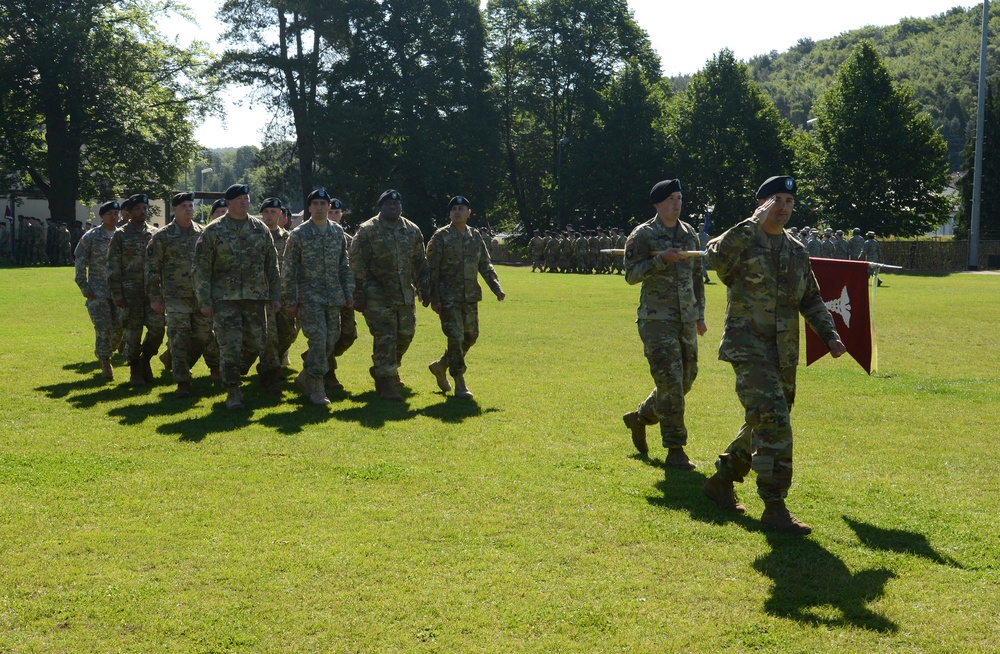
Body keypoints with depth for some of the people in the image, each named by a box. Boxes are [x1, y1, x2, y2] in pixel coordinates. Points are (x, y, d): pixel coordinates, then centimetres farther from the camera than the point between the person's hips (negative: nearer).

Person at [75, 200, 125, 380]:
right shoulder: (90, 237, -2)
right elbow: (80, 262, 0)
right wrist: (84, 286, -6)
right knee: (103, 328, -7)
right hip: (98, 290, -3)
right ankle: (105, 364, 2)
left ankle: (102, 353, 27)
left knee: (118, 328, 4)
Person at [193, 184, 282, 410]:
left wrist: (275, 296, 7)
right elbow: (201, 269, -2)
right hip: (225, 299, -3)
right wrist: (204, 302, -7)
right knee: (230, 346, -6)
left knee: (254, 344, 7)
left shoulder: (261, 229, 8)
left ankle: (235, 375, 32)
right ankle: (233, 392, 4)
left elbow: (272, 266, 12)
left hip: (255, 298, 3)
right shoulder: (213, 231, -1)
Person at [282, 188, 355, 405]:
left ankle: (305, 377, 25)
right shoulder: (298, 234, -4)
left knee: (331, 340, 7)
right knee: (318, 339, -13)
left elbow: (345, 265, 15)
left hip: (333, 297, 5)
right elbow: (289, 271, -4)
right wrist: (290, 301, -6)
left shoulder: (338, 232, 9)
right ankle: (316, 387, -3)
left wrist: (348, 291, 8)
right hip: (310, 296, -5)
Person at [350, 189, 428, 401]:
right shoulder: (368, 231, -6)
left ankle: (386, 369, 35)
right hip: (378, 296, -6)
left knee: (405, 334, 13)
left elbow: (420, 263, 18)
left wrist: (423, 288, 15)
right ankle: (385, 382, -2)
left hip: (405, 295, 6)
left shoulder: (412, 231, 10)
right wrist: (359, 294, -11)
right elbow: (357, 265, -7)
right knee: (385, 338, -8)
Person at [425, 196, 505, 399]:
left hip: (470, 297, 6)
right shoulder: (441, 237, -7)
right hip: (449, 297, -6)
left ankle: (440, 366, 32)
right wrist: (434, 299, -12)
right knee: (456, 337, -9)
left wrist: (497, 288, 0)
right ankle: (460, 384, -1)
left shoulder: (475, 236, 8)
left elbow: (485, 265, 12)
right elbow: (432, 270, -7)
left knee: (470, 336, 13)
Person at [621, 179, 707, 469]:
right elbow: (631, 274, -13)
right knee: (670, 383, -11)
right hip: (657, 319, -7)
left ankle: (640, 417, 35)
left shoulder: (690, 234, 13)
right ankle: (675, 451, -3)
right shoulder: (642, 235, -5)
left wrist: (700, 314, 18)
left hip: (686, 319, 7)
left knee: (685, 380, 12)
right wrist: (661, 259, -24)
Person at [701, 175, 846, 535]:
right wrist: (754, 222, -26)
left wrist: (830, 335, 9)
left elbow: (811, 300, 22)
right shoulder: (744, 242, -6)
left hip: (784, 354, 8)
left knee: (762, 425, 14)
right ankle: (775, 507, -10)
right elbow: (717, 256, -30)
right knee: (773, 423, -16)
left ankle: (722, 481, 32)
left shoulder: (797, 252, 14)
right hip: (749, 347, -7)